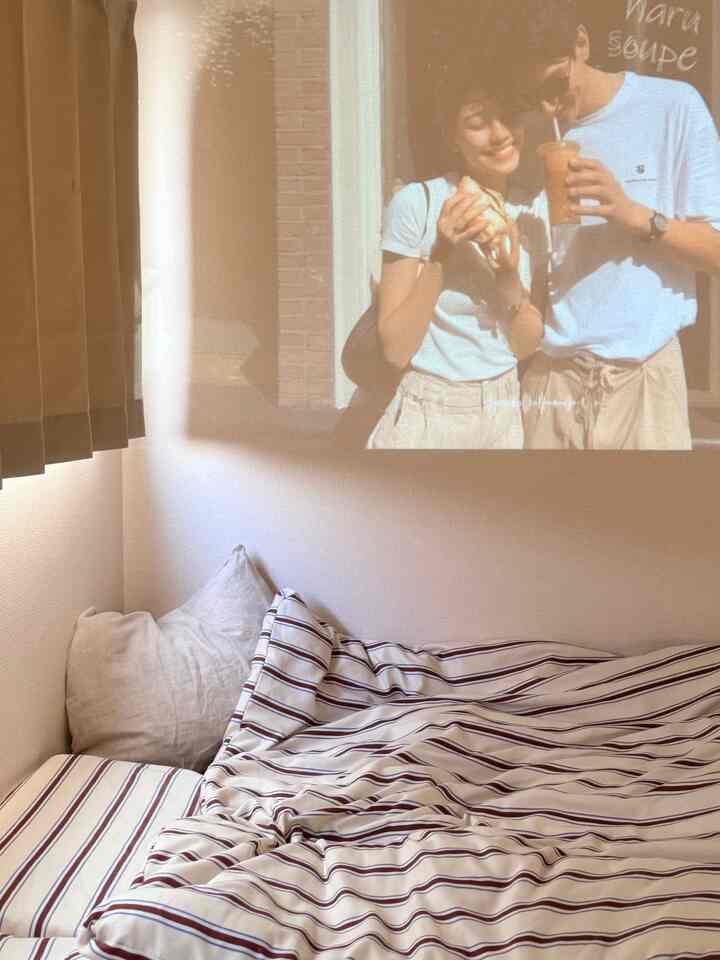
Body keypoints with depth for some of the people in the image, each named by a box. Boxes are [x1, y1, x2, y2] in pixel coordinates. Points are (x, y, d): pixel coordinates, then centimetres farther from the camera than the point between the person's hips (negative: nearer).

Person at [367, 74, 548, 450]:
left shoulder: (530, 214, 2)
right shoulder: (416, 202, -13)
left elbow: (527, 346, 2)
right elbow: (395, 348, -14)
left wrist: (510, 278, -14)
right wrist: (441, 253, -22)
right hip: (427, 413, -4)